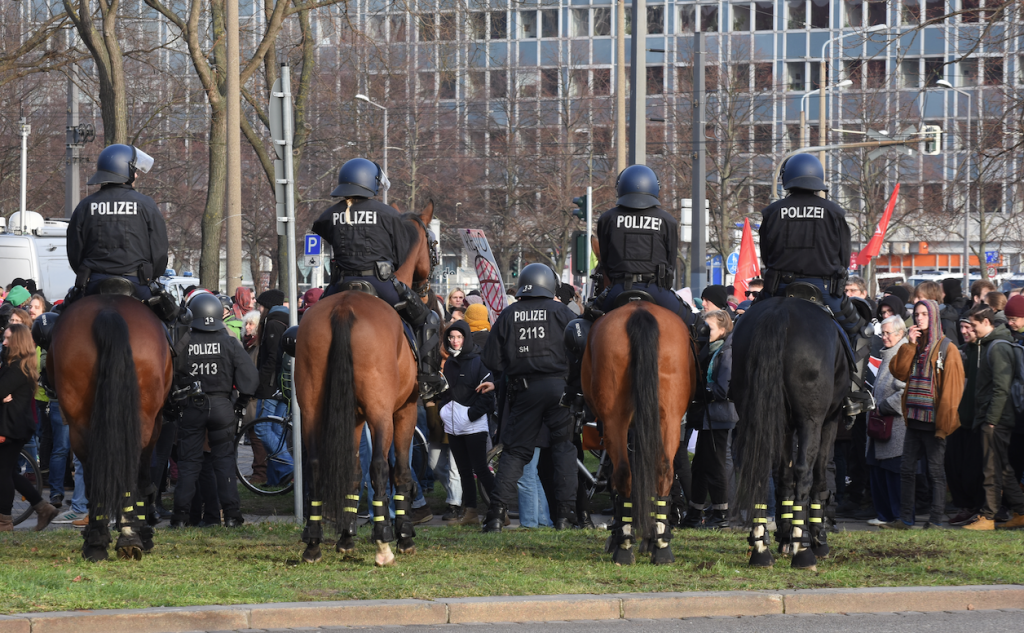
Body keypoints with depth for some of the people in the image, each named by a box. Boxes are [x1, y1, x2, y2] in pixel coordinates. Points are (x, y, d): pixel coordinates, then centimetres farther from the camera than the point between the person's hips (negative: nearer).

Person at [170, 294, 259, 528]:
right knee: (224, 460, 9)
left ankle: (180, 515, 4)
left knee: (188, 461, 7)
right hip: (221, 406, 1)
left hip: (190, 408, -1)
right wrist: (241, 402, 5)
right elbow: (250, 376, -7)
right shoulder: (229, 342, -4)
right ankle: (231, 515, 6)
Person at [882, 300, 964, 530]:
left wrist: (944, 420, -14)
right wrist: (909, 345, -6)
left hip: (933, 422, -6)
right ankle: (905, 519, 10)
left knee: (935, 471, -2)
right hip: (914, 419, 6)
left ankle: (936, 521, 1)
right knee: (906, 469, 5)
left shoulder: (947, 349, -4)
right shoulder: (914, 347, 16)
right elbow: (899, 372, 3)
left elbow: (952, 386, -8)